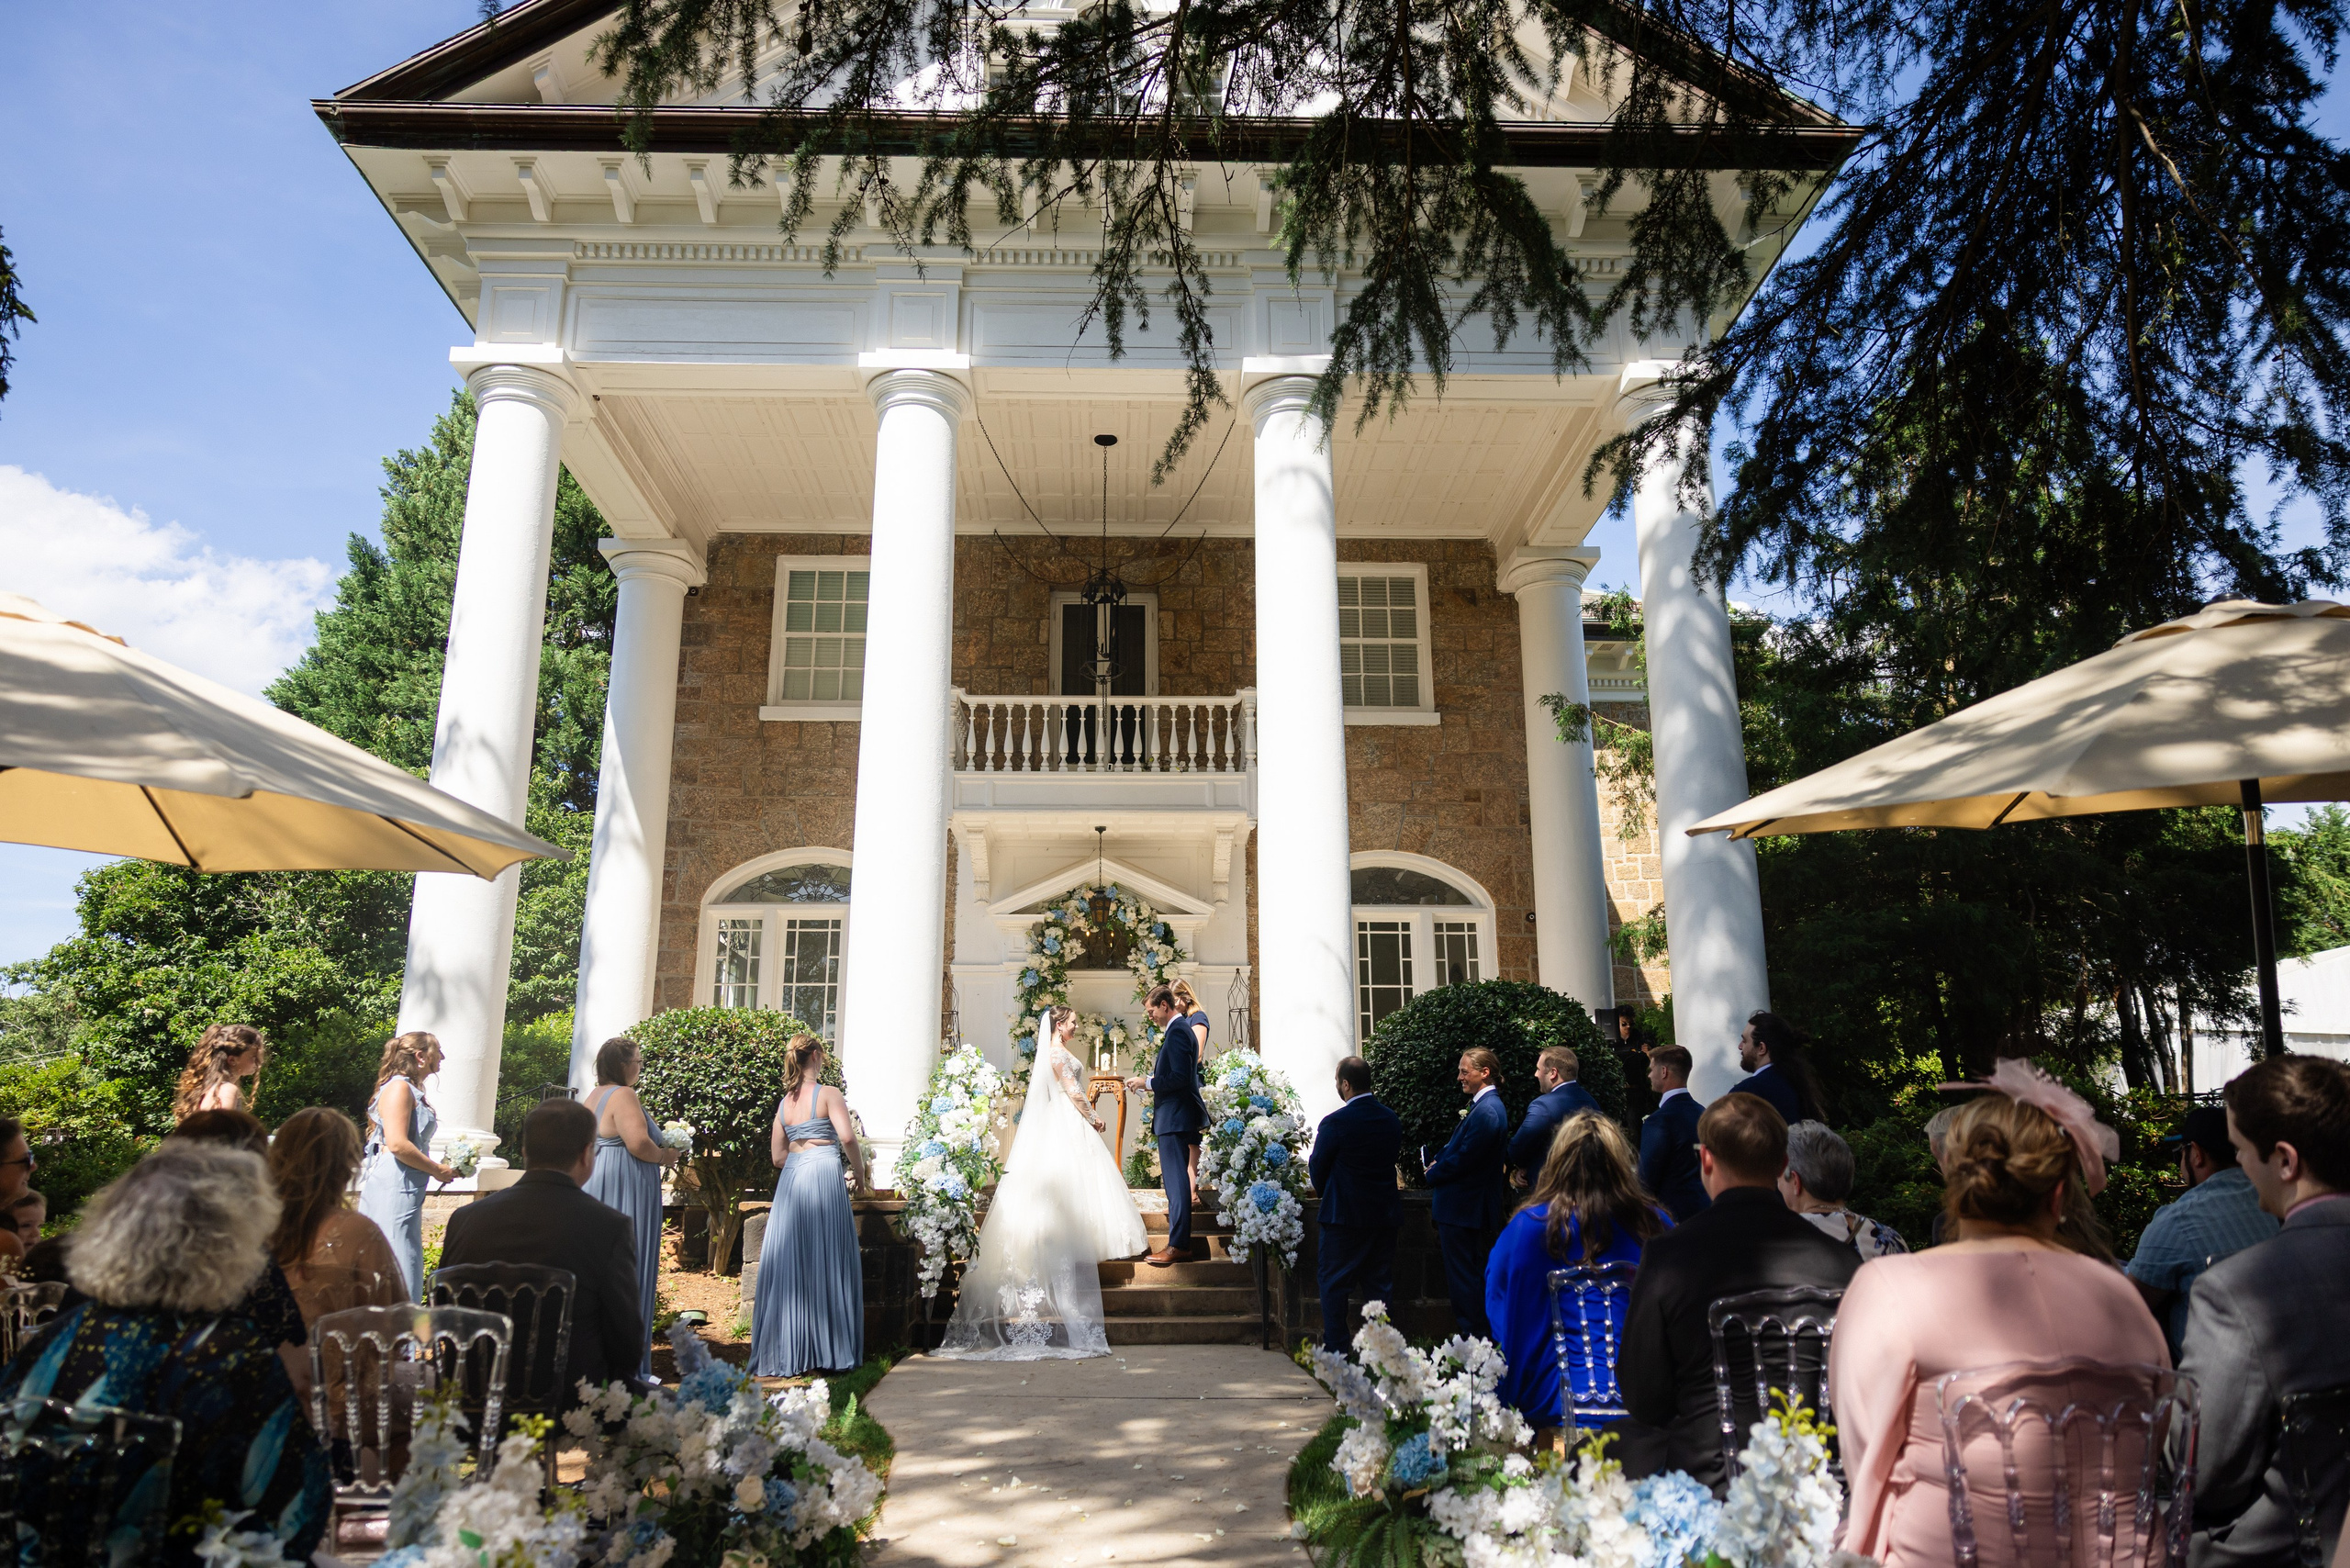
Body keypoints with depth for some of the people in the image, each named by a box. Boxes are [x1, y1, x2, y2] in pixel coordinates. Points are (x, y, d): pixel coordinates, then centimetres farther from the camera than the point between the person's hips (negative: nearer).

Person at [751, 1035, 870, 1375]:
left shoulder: (784, 1103, 14)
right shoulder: (828, 1094, -3)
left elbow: (777, 1156, 14)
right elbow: (847, 1137, -15)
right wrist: (855, 1170, -1)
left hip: (790, 1180, 5)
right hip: (824, 1175, -5)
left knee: (789, 1263, 8)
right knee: (826, 1263, 1)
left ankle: (786, 1353, 10)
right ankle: (828, 1350, 5)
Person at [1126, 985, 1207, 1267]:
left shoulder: (1177, 1032, -15)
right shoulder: (1180, 1029, 18)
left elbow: (1180, 1077, -23)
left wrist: (1147, 1082, -14)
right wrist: (1151, 1082, 13)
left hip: (1175, 1117, -11)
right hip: (1174, 1117, 11)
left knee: (1176, 1180, -9)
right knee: (1175, 1180, 13)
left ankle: (1178, 1245, -8)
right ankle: (1179, 1242, 18)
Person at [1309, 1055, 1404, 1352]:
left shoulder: (1335, 1122, -17)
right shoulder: (1392, 1120, 1)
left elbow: (1317, 1167, -6)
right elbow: (1392, 1158, 9)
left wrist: (1327, 1194, 14)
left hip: (1344, 1215, -6)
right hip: (1385, 1214, 6)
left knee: (1333, 1283, 7)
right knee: (1379, 1283, 14)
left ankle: (1336, 1347, 8)